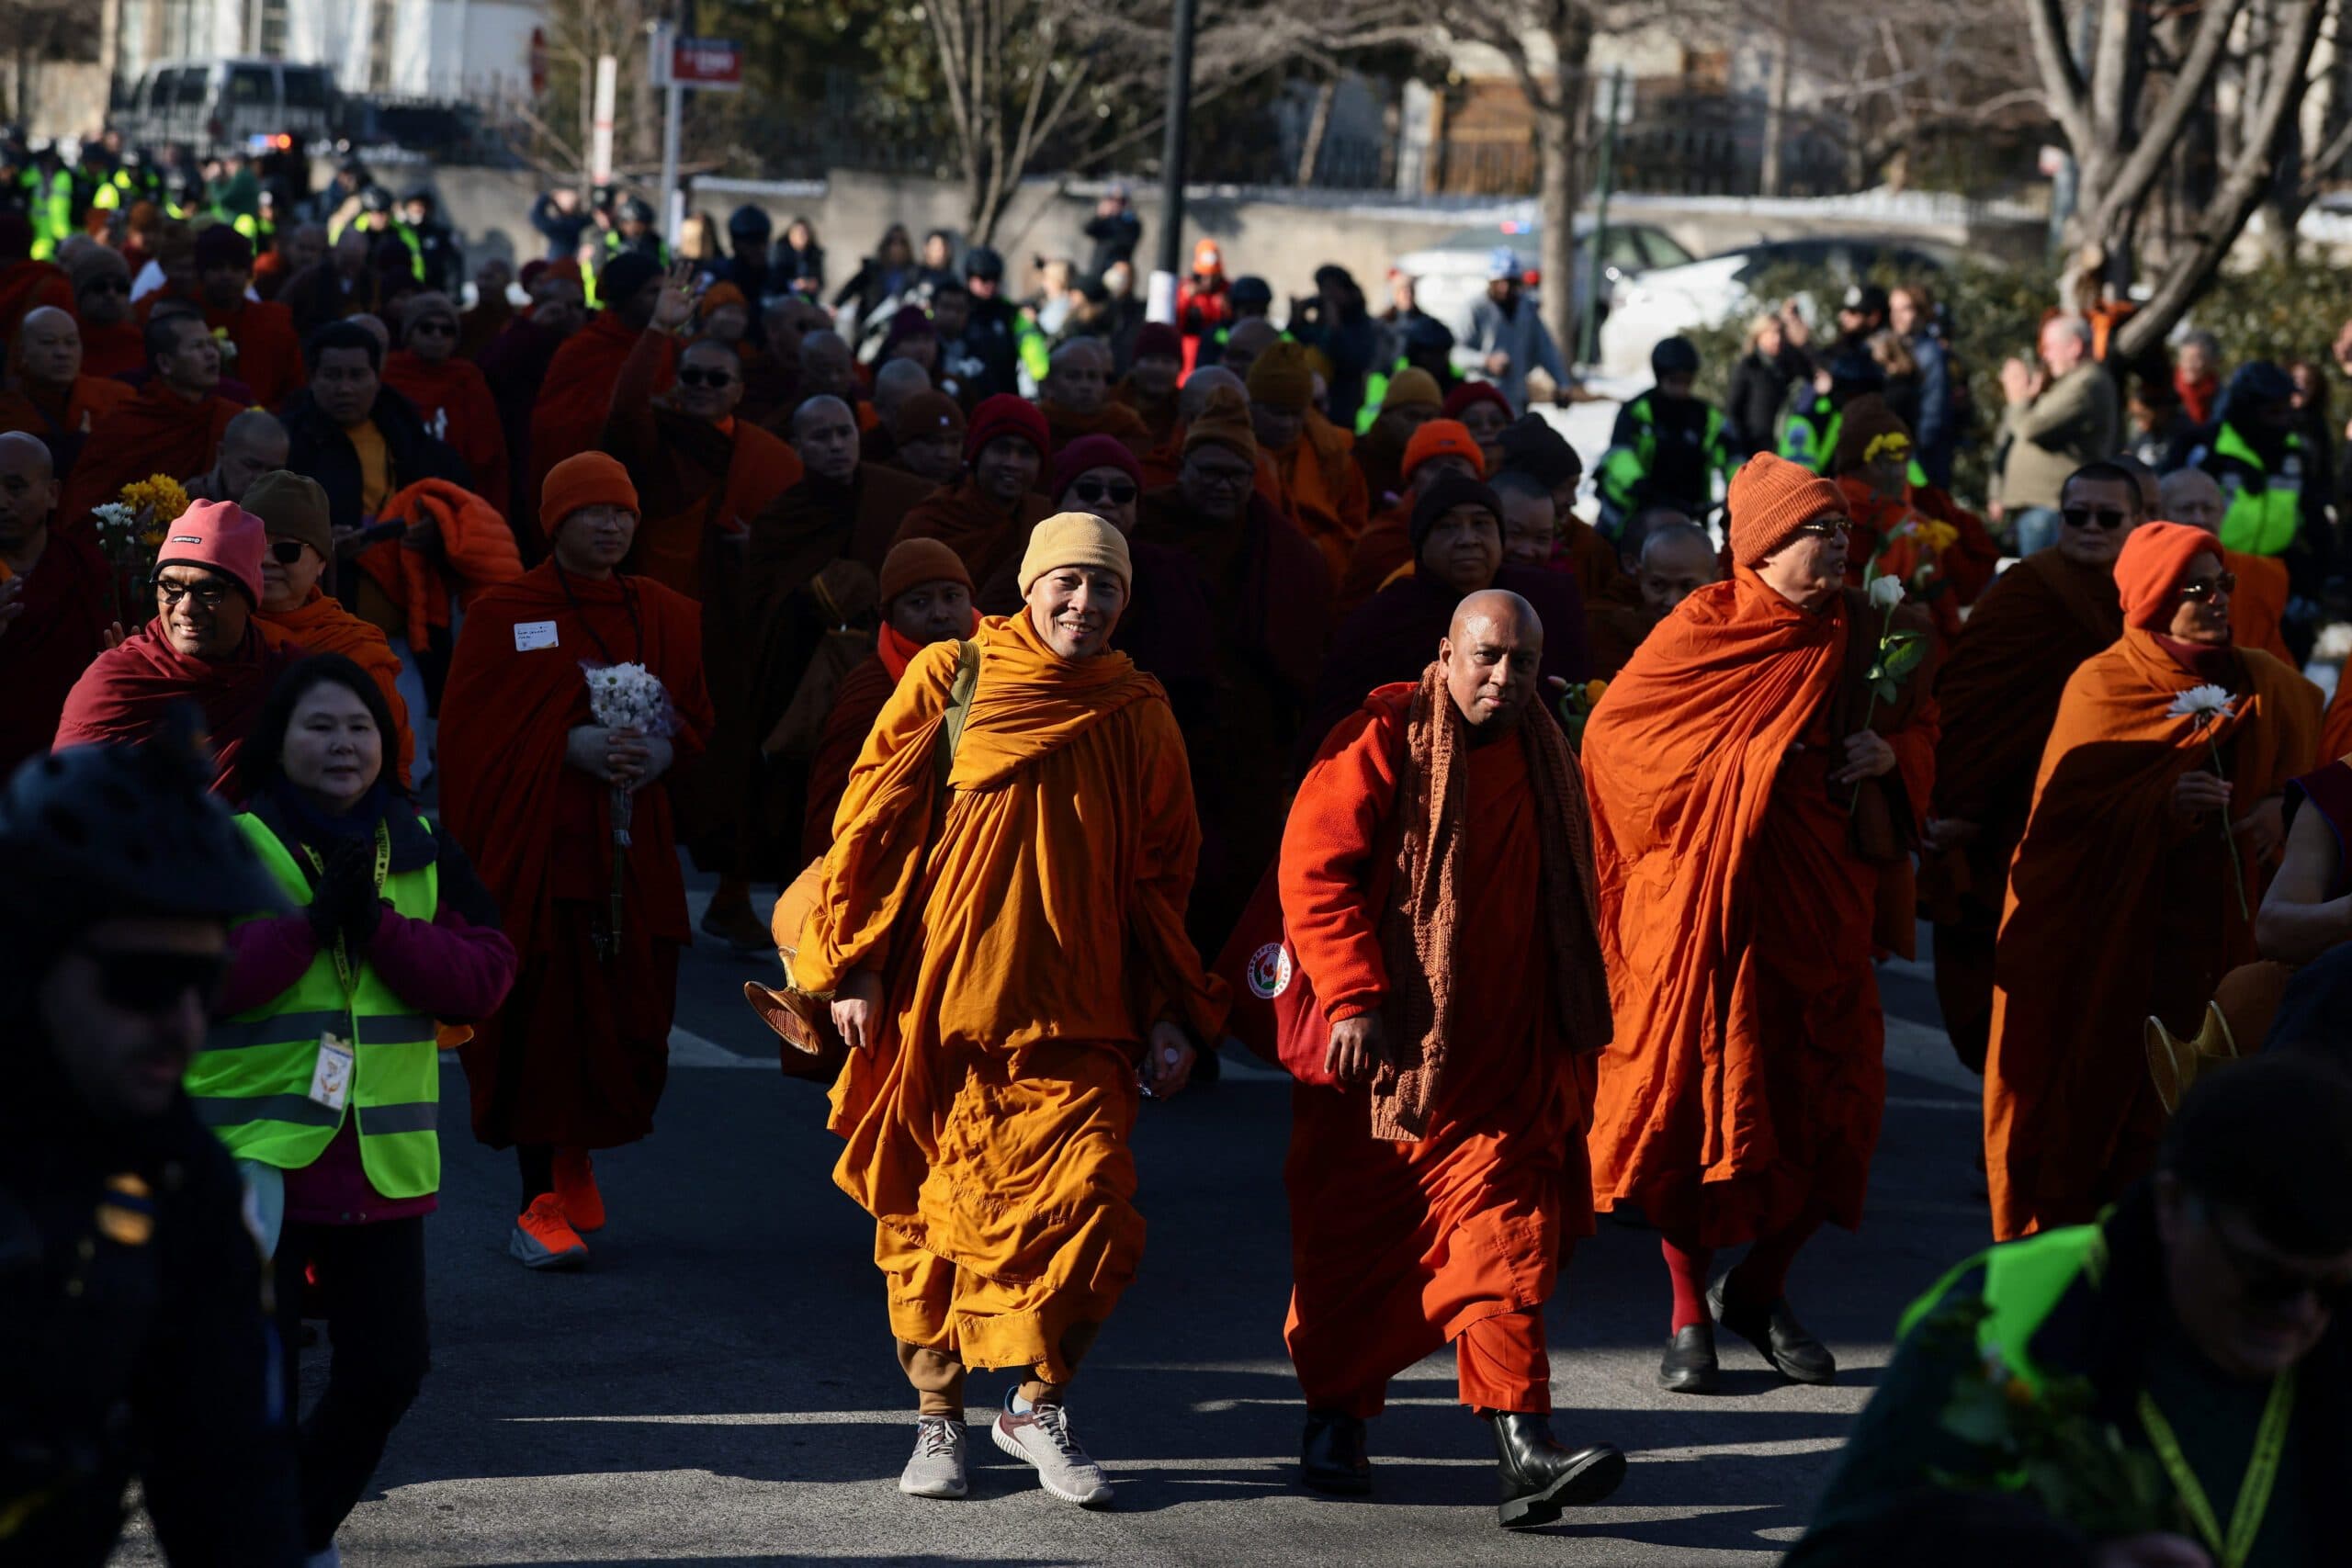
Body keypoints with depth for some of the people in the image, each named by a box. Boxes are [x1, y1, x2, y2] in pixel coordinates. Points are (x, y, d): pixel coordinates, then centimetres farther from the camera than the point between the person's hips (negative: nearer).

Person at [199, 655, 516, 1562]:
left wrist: (378, 926, -14)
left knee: (388, 1367, 6)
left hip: (381, 1160, 4)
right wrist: (313, 921, -19)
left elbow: (484, 977, -1)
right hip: (257, 1153, -4)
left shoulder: (423, 851, 9)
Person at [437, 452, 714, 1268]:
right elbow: (473, 732, -4)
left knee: (627, 1023, 2)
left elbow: (695, 718, 16)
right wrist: (571, 746, -16)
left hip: (631, 855, 4)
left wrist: (660, 751, -7)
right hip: (537, 848, -4)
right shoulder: (504, 614, 0)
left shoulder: (665, 616, 13)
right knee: (540, 1018, -8)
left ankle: (574, 1162, 25)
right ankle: (541, 1207, -3)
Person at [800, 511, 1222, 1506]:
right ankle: (938, 1414, 22)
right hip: (934, 1003, -1)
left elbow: (1160, 878, 16)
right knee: (931, 1208, 6)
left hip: (1073, 1013, 1)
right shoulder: (949, 678, 2)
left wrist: (1172, 1012, 10)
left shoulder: (1138, 717, 10)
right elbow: (874, 821, 3)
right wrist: (852, 964, -1)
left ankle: (1036, 1405, 6)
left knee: (1086, 1196, -13)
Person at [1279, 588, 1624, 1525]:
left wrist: (1569, 1030, 22)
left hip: (1499, 1058, 4)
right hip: (1377, 1050, -4)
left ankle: (1523, 1450, -15)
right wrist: (1352, 996, -23)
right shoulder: (1382, 743, -9)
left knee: (1506, 1238, -9)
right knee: (1355, 1238, 8)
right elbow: (1313, 869, -15)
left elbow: (1565, 906, 23)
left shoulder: (1544, 758, 10)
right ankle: (1334, 1419, 27)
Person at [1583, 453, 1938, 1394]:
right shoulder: (1705, 628, -5)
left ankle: (1759, 1290, 24)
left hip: (1823, 898, 4)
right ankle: (1690, 1314, 13)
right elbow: (1612, 730, -4)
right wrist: (1707, 797, -9)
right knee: (1699, 1100, -1)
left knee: (1835, 1113, 4)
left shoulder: (1861, 633, 7)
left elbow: (1921, 723, 20)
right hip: (1709, 901, -4)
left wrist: (1893, 751, -2)